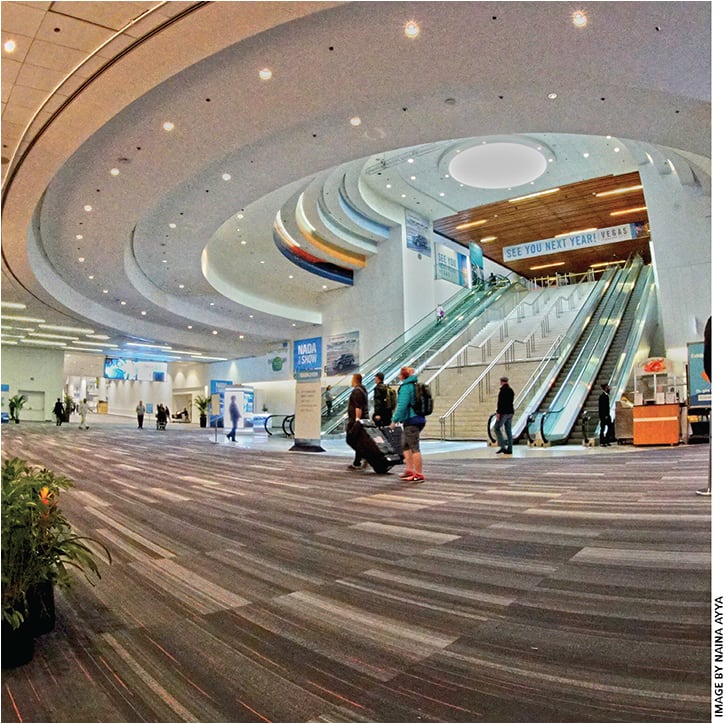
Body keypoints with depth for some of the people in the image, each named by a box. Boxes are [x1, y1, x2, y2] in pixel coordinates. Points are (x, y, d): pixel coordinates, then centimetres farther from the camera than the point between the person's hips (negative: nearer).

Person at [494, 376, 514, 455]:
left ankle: (503, 446, -7)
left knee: (497, 428, 0)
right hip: (510, 413, 8)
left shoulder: (503, 390, -14)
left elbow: (500, 402, -19)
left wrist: (498, 413, -18)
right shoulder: (511, 390, 12)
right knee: (508, 430, 9)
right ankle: (509, 449, 9)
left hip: (504, 413, -8)